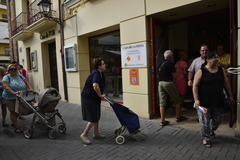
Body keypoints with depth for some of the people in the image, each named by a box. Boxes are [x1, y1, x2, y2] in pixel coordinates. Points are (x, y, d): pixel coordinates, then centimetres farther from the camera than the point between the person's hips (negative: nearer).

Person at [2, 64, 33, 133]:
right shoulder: (6, 77, -7)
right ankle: (17, 127, 7)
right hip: (10, 98, -5)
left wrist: (30, 88, -12)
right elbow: (6, 87, -19)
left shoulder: (20, 76, 9)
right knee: (13, 112, 2)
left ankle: (14, 123, 36)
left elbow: (27, 83, 7)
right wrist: (14, 92, -33)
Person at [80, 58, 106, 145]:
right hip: (88, 98, -10)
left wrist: (101, 95, 10)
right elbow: (95, 86, -36)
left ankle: (96, 134, 28)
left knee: (97, 116, 16)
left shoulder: (100, 74, 9)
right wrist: (100, 95, -22)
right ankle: (84, 134, 10)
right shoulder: (96, 73, -21)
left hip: (94, 98, 10)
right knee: (93, 118, -5)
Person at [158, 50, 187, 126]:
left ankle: (162, 121, 7)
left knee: (162, 103, 5)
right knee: (177, 101, 14)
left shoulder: (160, 63, 12)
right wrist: (176, 71, 9)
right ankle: (178, 117, 26)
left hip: (160, 83, 6)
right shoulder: (170, 63, -8)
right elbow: (174, 76, -9)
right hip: (168, 83, -6)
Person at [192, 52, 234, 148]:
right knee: (205, 121, 4)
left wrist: (230, 96, 14)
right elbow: (195, 86, -13)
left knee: (218, 119, 18)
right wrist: (196, 100, -19)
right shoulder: (201, 71, -11)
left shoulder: (220, 70, 6)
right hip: (204, 102, -5)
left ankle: (211, 130, 47)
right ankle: (206, 138, 23)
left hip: (218, 101, 6)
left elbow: (226, 83, 15)